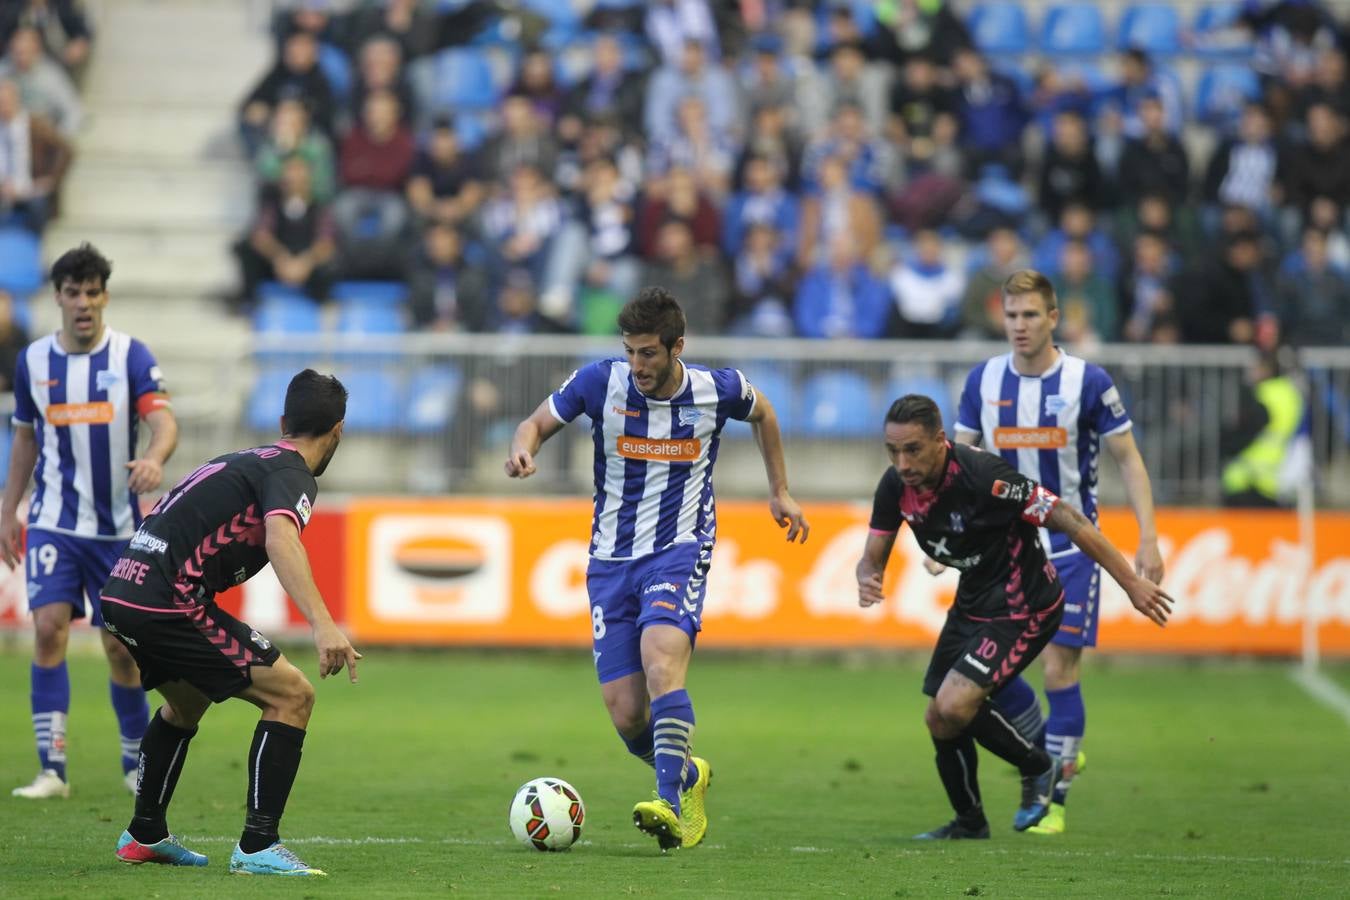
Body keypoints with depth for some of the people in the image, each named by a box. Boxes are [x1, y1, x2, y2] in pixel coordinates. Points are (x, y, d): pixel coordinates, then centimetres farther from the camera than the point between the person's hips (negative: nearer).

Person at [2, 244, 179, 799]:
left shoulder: (130, 356, -6)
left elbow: (164, 420, -19)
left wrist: (154, 458, -41)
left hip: (116, 525, -1)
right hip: (53, 522, 1)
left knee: (120, 646, 3)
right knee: (50, 626, -16)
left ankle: (136, 762, 24)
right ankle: (52, 769, -15)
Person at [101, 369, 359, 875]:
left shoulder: (244, 461, 23)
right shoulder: (291, 475, -4)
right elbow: (280, 539, -26)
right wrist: (323, 625, -38)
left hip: (119, 593, 9)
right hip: (166, 603, -9)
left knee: (187, 700, 34)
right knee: (292, 695, -4)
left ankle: (145, 835, 42)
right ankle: (257, 848, -8)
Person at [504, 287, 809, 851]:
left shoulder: (716, 390, -5)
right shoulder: (601, 381, -7)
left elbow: (761, 413, 18)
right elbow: (538, 423, 5)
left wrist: (780, 491, 21)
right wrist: (523, 450, -19)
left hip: (680, 550, -2)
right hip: (611, 560, 2)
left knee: (661, 662, -31)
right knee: (627, 716, -4)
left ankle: (669, 804, -36)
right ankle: (689, 776, 27)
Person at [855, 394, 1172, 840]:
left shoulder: (982, 476, -31)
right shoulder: (896, 485, -9)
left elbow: (1067, 519, -25)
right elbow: (873, 555, 1)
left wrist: (1131, 583, -23)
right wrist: (867, 580, -25)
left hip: (1024, 606, -8)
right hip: (973, 602, 8)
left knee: (954, 705, -20)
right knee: (939, 720, 10)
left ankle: (1037, 767, 6)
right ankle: (969, 821, 34)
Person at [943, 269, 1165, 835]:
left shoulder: (1088, 381, -9)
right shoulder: (983, 381, 1)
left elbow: (1127, 458, -2)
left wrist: (1148, 538, -9)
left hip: (1069, 547, -4)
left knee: (1059, 669, -9)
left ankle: (1054, 799, 1)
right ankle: (1055, 752, 24)